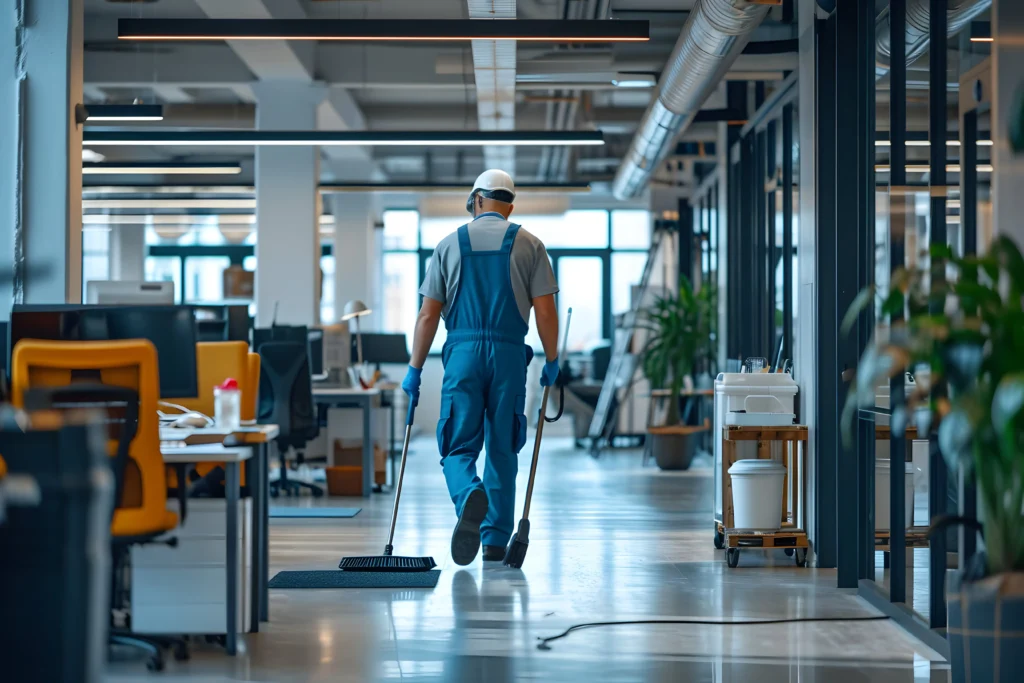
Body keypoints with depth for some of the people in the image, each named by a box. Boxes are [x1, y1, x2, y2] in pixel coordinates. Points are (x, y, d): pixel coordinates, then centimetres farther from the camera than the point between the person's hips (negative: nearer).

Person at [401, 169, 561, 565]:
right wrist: (552, 361, 10)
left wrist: (415, 369, 9)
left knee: (459, 447, 2)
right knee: (502, 450, 10)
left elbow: (428, 315, 4)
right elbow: (545, 311, -1)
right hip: (509, 354, 1)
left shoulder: (450, 244, 7)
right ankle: (496, 540, 12)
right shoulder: (528, 245, 6)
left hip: (462, 353, 0)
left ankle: (470, 498, -30)